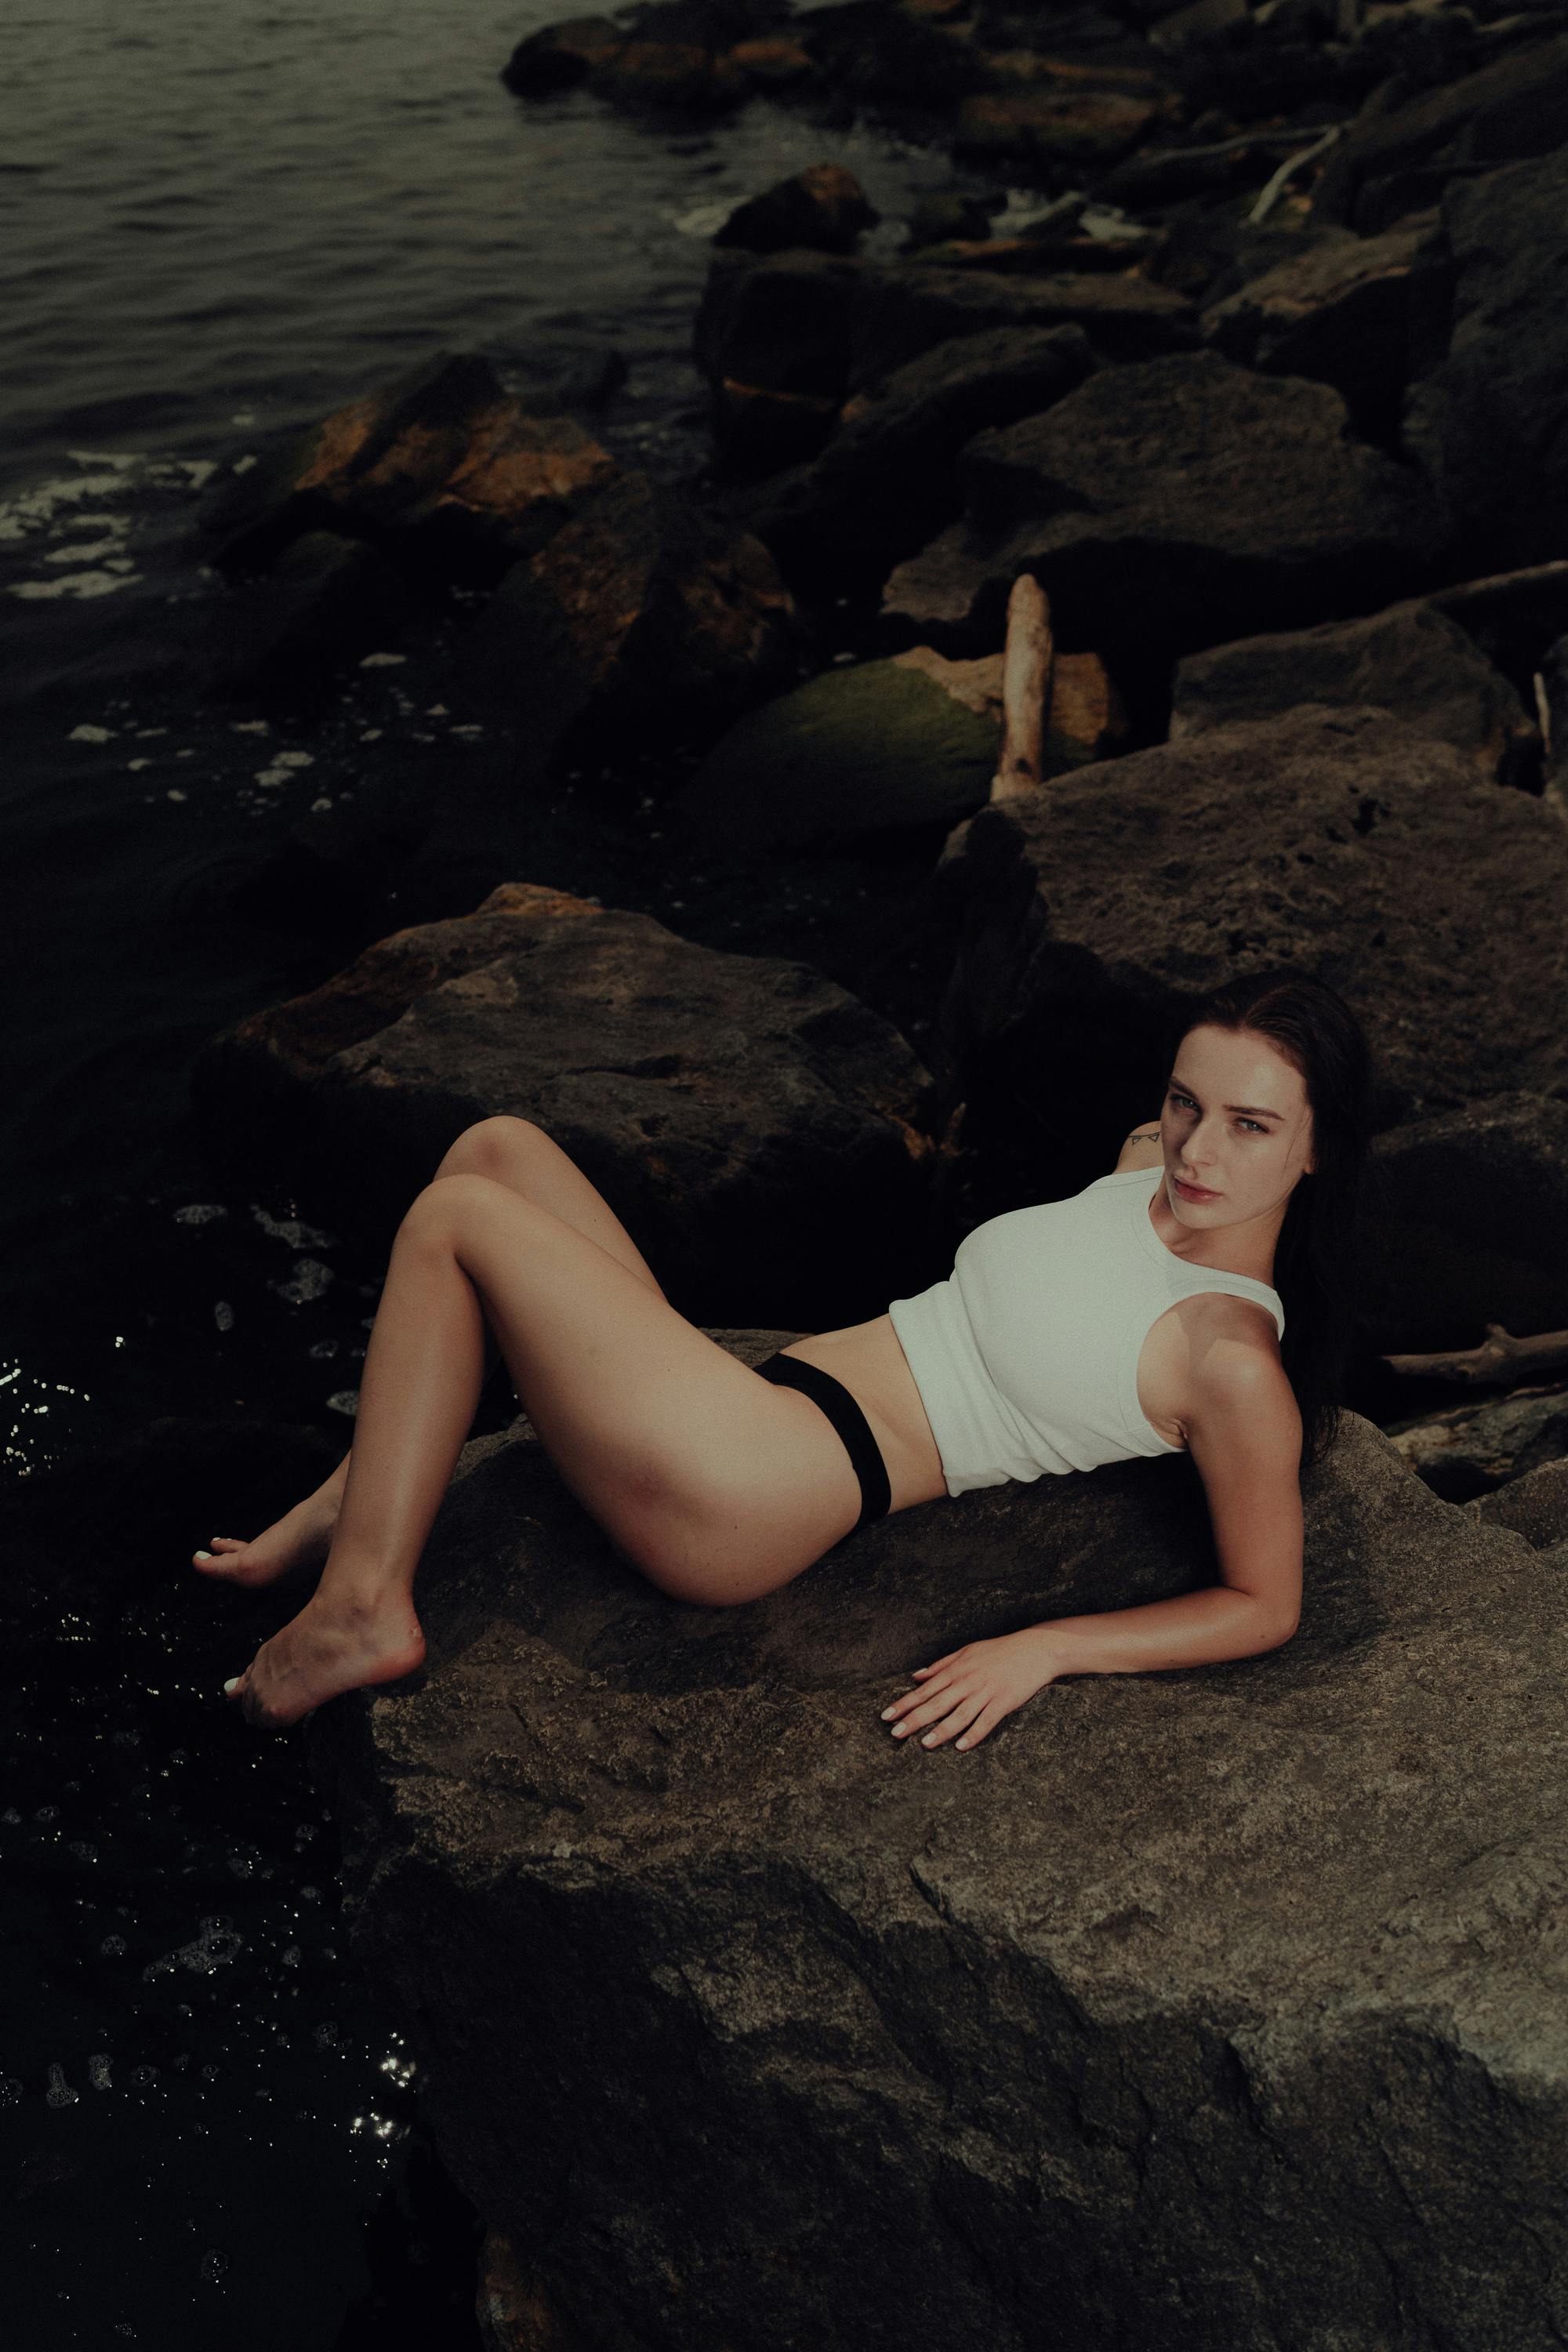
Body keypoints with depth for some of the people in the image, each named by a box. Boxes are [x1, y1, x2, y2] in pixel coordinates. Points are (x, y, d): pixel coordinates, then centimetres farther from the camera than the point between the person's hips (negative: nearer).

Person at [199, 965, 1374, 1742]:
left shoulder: (1235, 1362, -16)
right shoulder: (1151, 1166, 7)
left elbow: (1266, 1606, -12)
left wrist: (1041, 1649, -19)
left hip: (747, 1488, -9)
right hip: (762, 1387, 9)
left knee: (452, 1218, -7)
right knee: (497, 1148, 9)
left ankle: (360, 1610, -1)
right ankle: (361, 1500, 10)